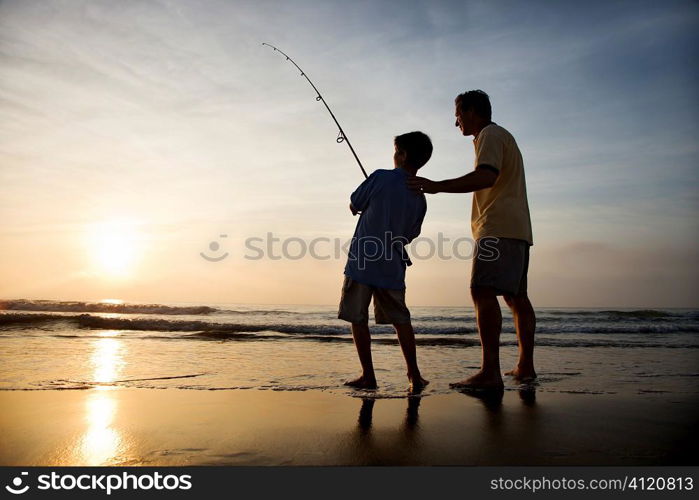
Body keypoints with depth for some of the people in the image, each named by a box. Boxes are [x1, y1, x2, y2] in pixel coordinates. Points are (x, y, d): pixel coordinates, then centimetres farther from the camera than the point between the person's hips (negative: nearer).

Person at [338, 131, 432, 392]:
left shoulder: (381, 177, -7)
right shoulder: (420, 198, 6)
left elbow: (353, 207, 3)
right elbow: (409, 236, 14)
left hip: (361, 262, -4)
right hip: (392, 268, 5)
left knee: (358, 320, 6)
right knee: (401, 320, 15)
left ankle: (368, 376, 10)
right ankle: (414, 376, 15)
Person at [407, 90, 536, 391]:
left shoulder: (490, 134, -3)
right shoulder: (503, 137, 29)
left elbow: (486, 176, -21)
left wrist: (437, 186, -21)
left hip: (498, 228, -11)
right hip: (517, 229, 11)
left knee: (483, 291, -18)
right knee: (516, 296, 10)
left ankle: (490, 372, -23)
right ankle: (525, 366, 14)